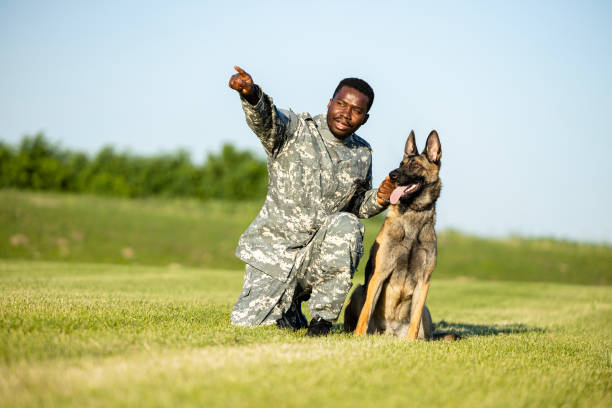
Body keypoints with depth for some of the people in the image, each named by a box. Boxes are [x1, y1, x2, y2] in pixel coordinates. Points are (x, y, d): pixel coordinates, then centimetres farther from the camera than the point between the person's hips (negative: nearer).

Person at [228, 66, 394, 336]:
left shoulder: (362, 155, 7)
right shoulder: (294, 130, -6)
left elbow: (358, 207, 18)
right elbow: (265, 120, -28)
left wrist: (378, 199, -5)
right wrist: (250, 94, -51)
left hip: (319, 253, 2)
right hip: (274, 250, -1)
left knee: (345, 225, -31)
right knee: (248, 324, -11)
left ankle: (322, 317, -16)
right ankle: (290, 309, 26)